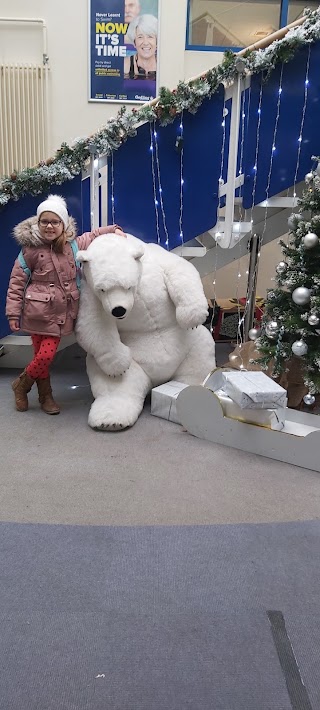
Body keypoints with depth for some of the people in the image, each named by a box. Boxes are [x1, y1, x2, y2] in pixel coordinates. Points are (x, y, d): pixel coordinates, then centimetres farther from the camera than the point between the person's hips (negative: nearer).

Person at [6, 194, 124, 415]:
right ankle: (21, 385, 24)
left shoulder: (72, 245, 4)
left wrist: (114, 229, 10)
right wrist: (13, 313, -5)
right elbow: (17, 282, -4)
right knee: (44, 356, -5)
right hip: (39, 312, -3)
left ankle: (46, 397, 24)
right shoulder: (31, 249, -8)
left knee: (47, 355, 2)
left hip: (63, 312, 4)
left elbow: (93, 236, 24)